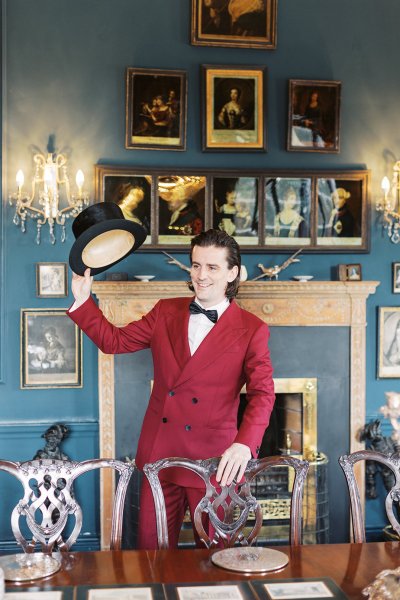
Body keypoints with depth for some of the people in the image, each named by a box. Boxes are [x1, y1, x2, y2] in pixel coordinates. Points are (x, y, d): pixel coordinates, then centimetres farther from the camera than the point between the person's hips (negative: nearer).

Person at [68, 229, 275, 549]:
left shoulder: (251, 330, -6)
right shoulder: (166, 312, 6)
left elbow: (262, 394, -14)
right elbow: (114, 340, 13)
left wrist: (244, 444, -30)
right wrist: (83, 300, 2)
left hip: (213, 460, -3)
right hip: (160, 452, 3)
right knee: (154, 549, 12)